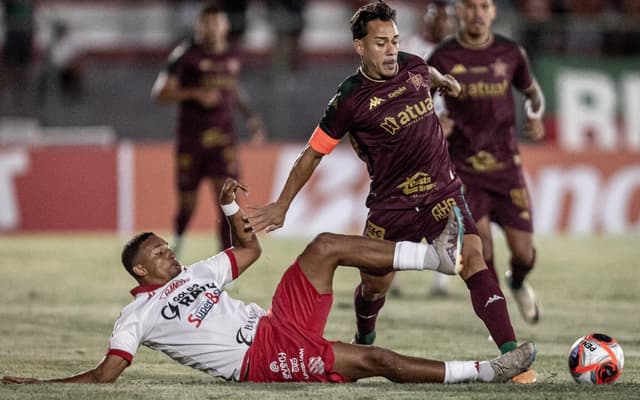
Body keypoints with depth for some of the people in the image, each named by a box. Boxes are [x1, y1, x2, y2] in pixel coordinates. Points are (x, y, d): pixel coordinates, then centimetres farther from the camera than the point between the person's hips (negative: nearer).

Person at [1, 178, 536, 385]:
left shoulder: (194, 274, 22)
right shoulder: (137, 315, -1)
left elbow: (250, 249, 30)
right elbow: (105, 375, -8)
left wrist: (230, 209, 14)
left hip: (279, 323, 9)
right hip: (263, 359, -9)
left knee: (326, 246, -4)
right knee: (373, 360, -22)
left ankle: (439, 255, -6)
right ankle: (484, 372, -22)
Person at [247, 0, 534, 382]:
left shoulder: (412, 66, -3)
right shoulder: (350, 99, -13)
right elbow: (313, 154, -3)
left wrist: (445, 81, 46)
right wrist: (281, 206, 0)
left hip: (442, 191, 2)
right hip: (390, 203, -2)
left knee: (473, 258, -19)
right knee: (374, 285, 8)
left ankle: (511, 354, -27)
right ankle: (363, 343, 44)